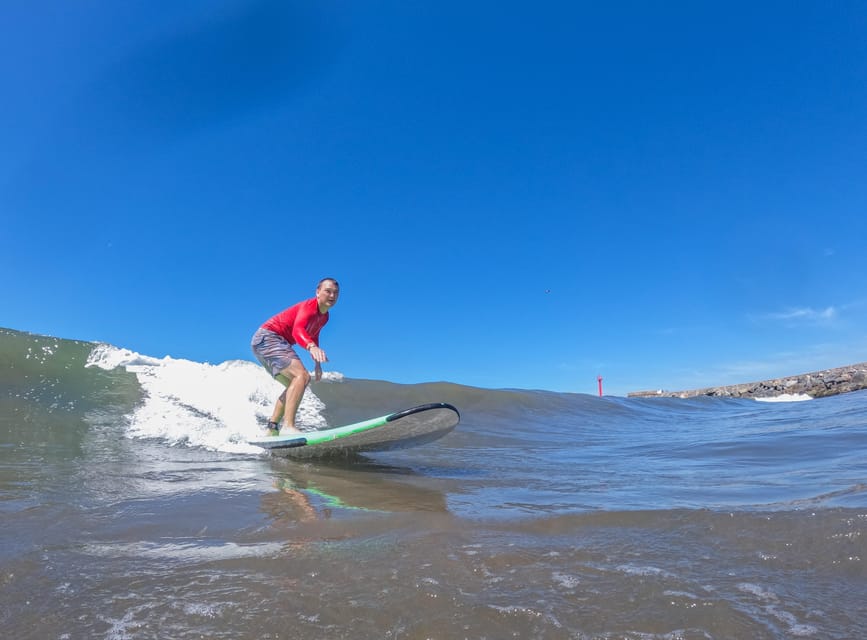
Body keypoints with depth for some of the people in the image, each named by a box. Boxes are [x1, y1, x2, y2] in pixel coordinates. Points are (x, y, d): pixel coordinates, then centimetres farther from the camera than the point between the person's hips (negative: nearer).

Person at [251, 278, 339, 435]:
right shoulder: (309, 306, -21)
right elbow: (297, 330, -41)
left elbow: (313, 337, 26)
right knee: (302, 376, -26)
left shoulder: (324, 316, 9)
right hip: (267, 337, -11)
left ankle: (271, 429, 18)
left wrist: (317, 363, 21)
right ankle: (288, 426, -32)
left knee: (294, 385, 17)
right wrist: (312, 347, -61)